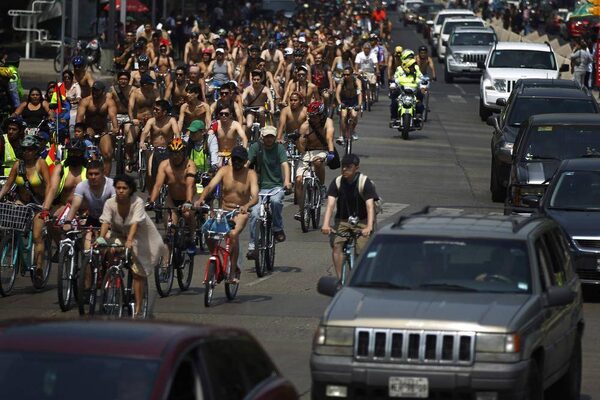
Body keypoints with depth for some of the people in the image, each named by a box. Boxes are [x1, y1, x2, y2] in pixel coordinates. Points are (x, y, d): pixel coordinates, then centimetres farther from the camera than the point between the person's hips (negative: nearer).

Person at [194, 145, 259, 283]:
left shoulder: (250, 174, -7)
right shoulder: (224, 171, 0)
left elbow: (255, 196, -20)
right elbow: (210, 186, -13)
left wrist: (247, 206, -43)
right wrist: (201, 199, -33)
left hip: (240, 213, -3)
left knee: (233, 234, -32)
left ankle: (233, 271, -22)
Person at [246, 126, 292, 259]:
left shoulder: (279, 148, 2)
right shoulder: (256, 147, 3)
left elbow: (284, 164, -11)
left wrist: (287, 181, -30)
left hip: (277, 186, -1)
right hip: (261, 187, 1)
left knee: (275, 201, -34)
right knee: (254, 214, -14)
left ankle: (277, 229, -11)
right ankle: (252, 246, -5)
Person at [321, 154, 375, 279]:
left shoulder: (365, 183, -16)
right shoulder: (337, 183, -8)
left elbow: (370, 206, -27)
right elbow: (330, 204, -18)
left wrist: (369, 227, -42)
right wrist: (326, 224, -35)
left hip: (362, 221, -2)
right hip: (342, 221, 2)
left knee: (361, 251, -15)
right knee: (337, 245, -20)